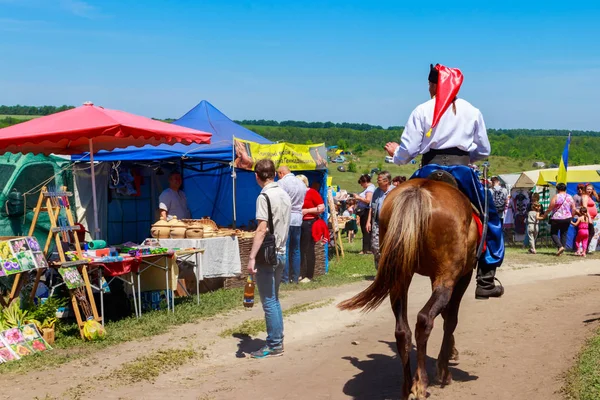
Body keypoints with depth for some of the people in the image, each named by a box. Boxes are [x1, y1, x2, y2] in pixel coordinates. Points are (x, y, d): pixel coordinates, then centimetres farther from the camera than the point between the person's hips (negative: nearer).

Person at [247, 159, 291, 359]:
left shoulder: (265, 196, -15)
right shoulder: (285, 195, 10)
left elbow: (262, 229, -21)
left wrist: (252, 257, -22)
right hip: (280, 253, 9)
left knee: (269, 301, -2)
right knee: (274, 299, 17)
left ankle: (274, 346, 4)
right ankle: (278, 340, 23)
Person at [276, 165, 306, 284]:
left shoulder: (281, 183, -9)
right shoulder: (302, 184, 13)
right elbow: (304, 202, 16)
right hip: (298, 220, 6)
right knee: (296, 251, 11)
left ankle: (285, 279, -1)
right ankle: (295, 278, 14)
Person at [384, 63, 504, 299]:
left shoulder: (422, 111, 4)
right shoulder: (472, 111, 11)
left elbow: (407, 151, 0)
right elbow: (484, 151, 15)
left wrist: (395, 153, 21)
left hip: (430, 171, -1)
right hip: (462, 171, 1)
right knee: (490, 220, 14)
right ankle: (486, 281, 9)